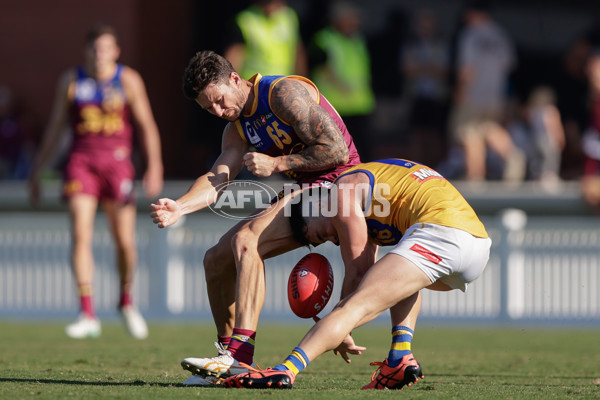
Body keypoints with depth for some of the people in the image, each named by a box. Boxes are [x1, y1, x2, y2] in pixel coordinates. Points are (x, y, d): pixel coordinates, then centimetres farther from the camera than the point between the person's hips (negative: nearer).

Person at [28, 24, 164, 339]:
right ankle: (88, 316, -15)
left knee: (124, 241, 1)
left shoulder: (129, 80, 2)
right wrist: (37, 171, 14)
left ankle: (126, 301, 29)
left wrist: (154, 166, -13)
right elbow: (55, 128, 14)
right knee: (81, 234, -14)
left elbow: (146, 125, -1)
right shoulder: (71, 81, 6)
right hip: (81, 160, 0)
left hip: (117, 161, 0)